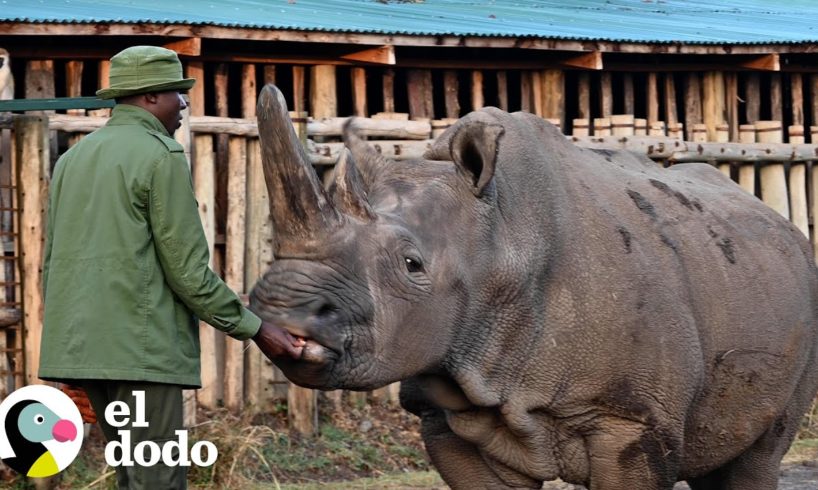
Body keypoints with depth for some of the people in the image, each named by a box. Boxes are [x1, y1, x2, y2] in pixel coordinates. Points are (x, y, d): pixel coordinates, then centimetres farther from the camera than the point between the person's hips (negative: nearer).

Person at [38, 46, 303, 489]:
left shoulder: (73, 158, 15)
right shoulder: (161, 156, -9)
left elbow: (51, 262, 18)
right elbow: (188, 270, -11)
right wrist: (254, 329, -3)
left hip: (81, 346, 8)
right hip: (140, 350, -8)